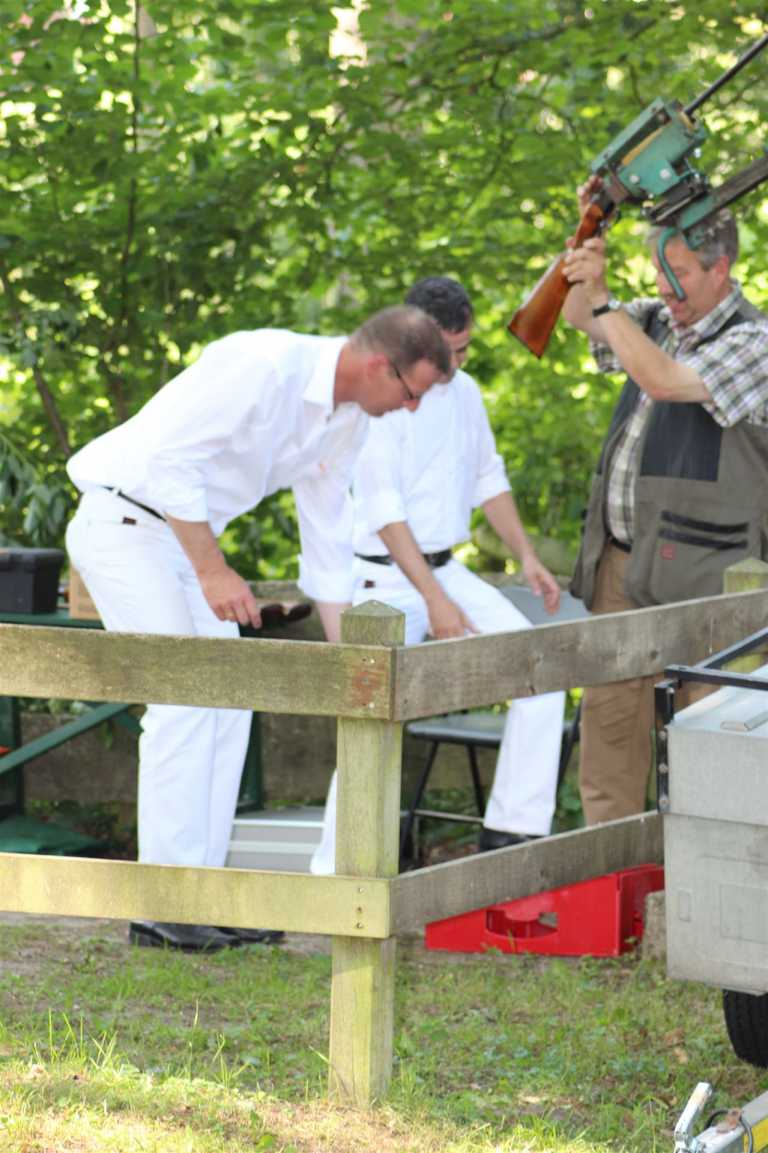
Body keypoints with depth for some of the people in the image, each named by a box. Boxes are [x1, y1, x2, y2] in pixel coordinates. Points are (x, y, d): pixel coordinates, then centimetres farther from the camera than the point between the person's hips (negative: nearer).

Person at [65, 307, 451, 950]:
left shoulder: (349, 419, 4)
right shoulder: (265, 367, -25)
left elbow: (329, 540, 13)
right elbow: (169, 455, -28)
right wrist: (213, 570, -26)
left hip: (185, 533, 9)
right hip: (123, 520, -9)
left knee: (227, 704, 5)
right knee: (184, 700, -15)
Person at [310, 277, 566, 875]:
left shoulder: (464, 391, 8)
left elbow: (488, 479, 20)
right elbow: (384, 509, -20)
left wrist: (527, 557, 9)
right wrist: (434, 600, -25)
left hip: (447, 569, 8)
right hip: (387, 576, -8)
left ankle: (511, 830, 2)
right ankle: (333, 871, -19)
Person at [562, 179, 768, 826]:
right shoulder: (661, 320, 13)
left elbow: (663, 380, -22)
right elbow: (576, 318, 22)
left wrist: (602, 299, -16)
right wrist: (589, 232, 8)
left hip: (692, 571, -8)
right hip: (620, 558, 8)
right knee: (609, 713, 8)